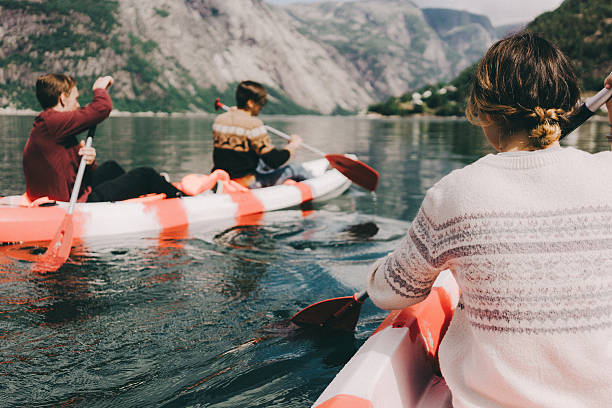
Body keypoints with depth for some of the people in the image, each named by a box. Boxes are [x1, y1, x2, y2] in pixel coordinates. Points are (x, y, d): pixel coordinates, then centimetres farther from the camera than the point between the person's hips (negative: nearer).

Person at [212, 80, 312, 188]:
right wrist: (293, 145, -1)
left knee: (263, 162, 35)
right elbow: (274, 161, -19)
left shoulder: (219, 120, 1)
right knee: (296, 169, 6)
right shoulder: (253, 124, -20)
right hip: (246, 185, -8)